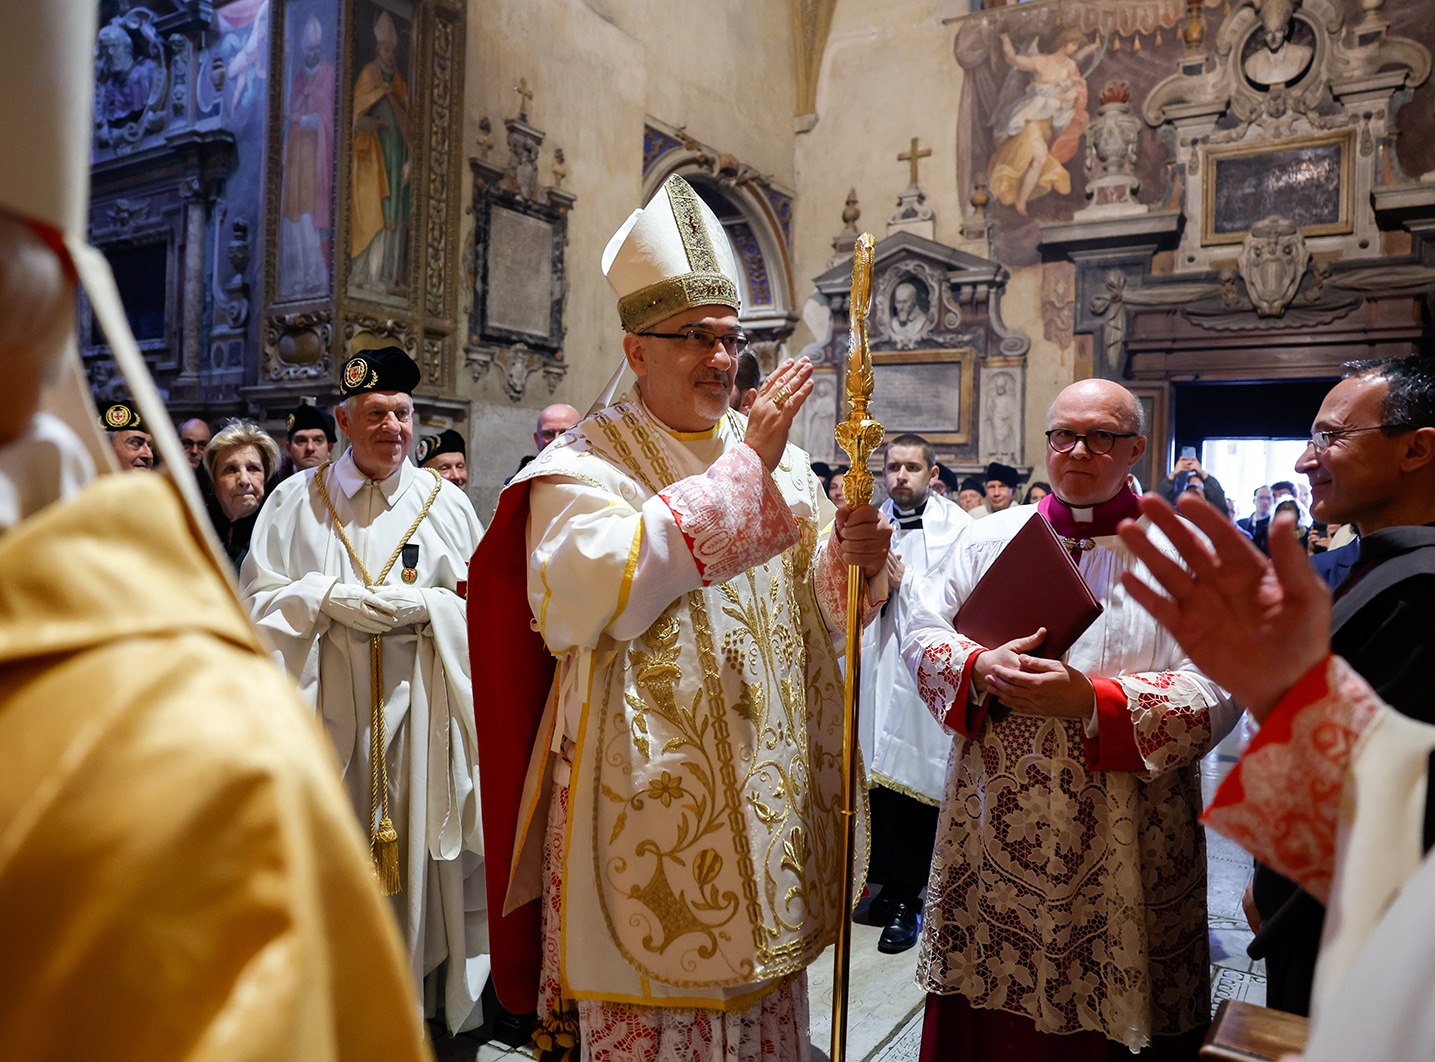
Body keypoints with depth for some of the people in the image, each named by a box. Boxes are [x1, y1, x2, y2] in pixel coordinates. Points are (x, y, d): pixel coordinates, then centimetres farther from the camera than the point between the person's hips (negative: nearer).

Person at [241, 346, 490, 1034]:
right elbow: (257, 597, 3)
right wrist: (330, 598, -12)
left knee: (415, 845, 4)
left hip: (419, 700, 0)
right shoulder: (298, 498, 7)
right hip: (327, 704, 0)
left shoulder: (445, 501, 6)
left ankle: (413, 981, 22)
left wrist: (421, 604, -14)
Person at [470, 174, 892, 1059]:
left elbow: (816, 610, 8)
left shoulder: (778, 456, 7)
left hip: (766, 791, 5)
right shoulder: (586, 465, -7)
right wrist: (744, 465, -24)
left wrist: (850, 559, -16)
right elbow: (604, 588, -27)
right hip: (649, 799, -5)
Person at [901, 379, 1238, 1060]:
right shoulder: (991, 537, 7)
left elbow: (1218, 693, -10)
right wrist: (978, 669, -16)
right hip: (994, 827, 2)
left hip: (1123, 844, -2)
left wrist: (1093, 701, -22)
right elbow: (923, 632, 4)